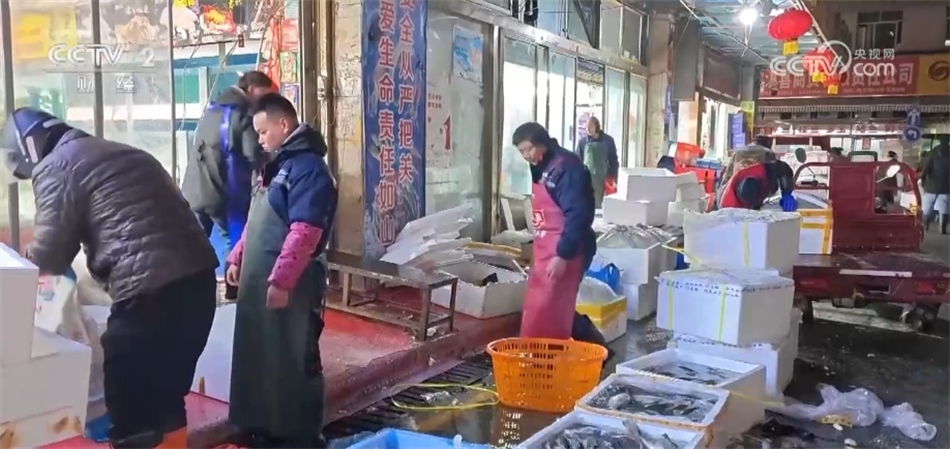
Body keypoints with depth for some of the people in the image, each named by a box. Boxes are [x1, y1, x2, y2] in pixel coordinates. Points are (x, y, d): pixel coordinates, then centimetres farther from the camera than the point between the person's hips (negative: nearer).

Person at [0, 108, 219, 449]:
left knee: (130, 410, 4)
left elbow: (48, 257, 2)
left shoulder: (55, 167, 2)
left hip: (150, 291, -8)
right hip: (198, 276, 9)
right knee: (167, 396, 21)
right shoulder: (120, 152, 27)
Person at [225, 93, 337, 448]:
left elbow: (304, 232, -24)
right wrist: (237, 257, 21)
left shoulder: (308, 167, -15)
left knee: (295, 362, 2)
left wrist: (281, 280, -27)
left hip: (290, 286, -10)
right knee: (261, 358, 17)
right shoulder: (278, 165, 18)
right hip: (260, 282, 10)